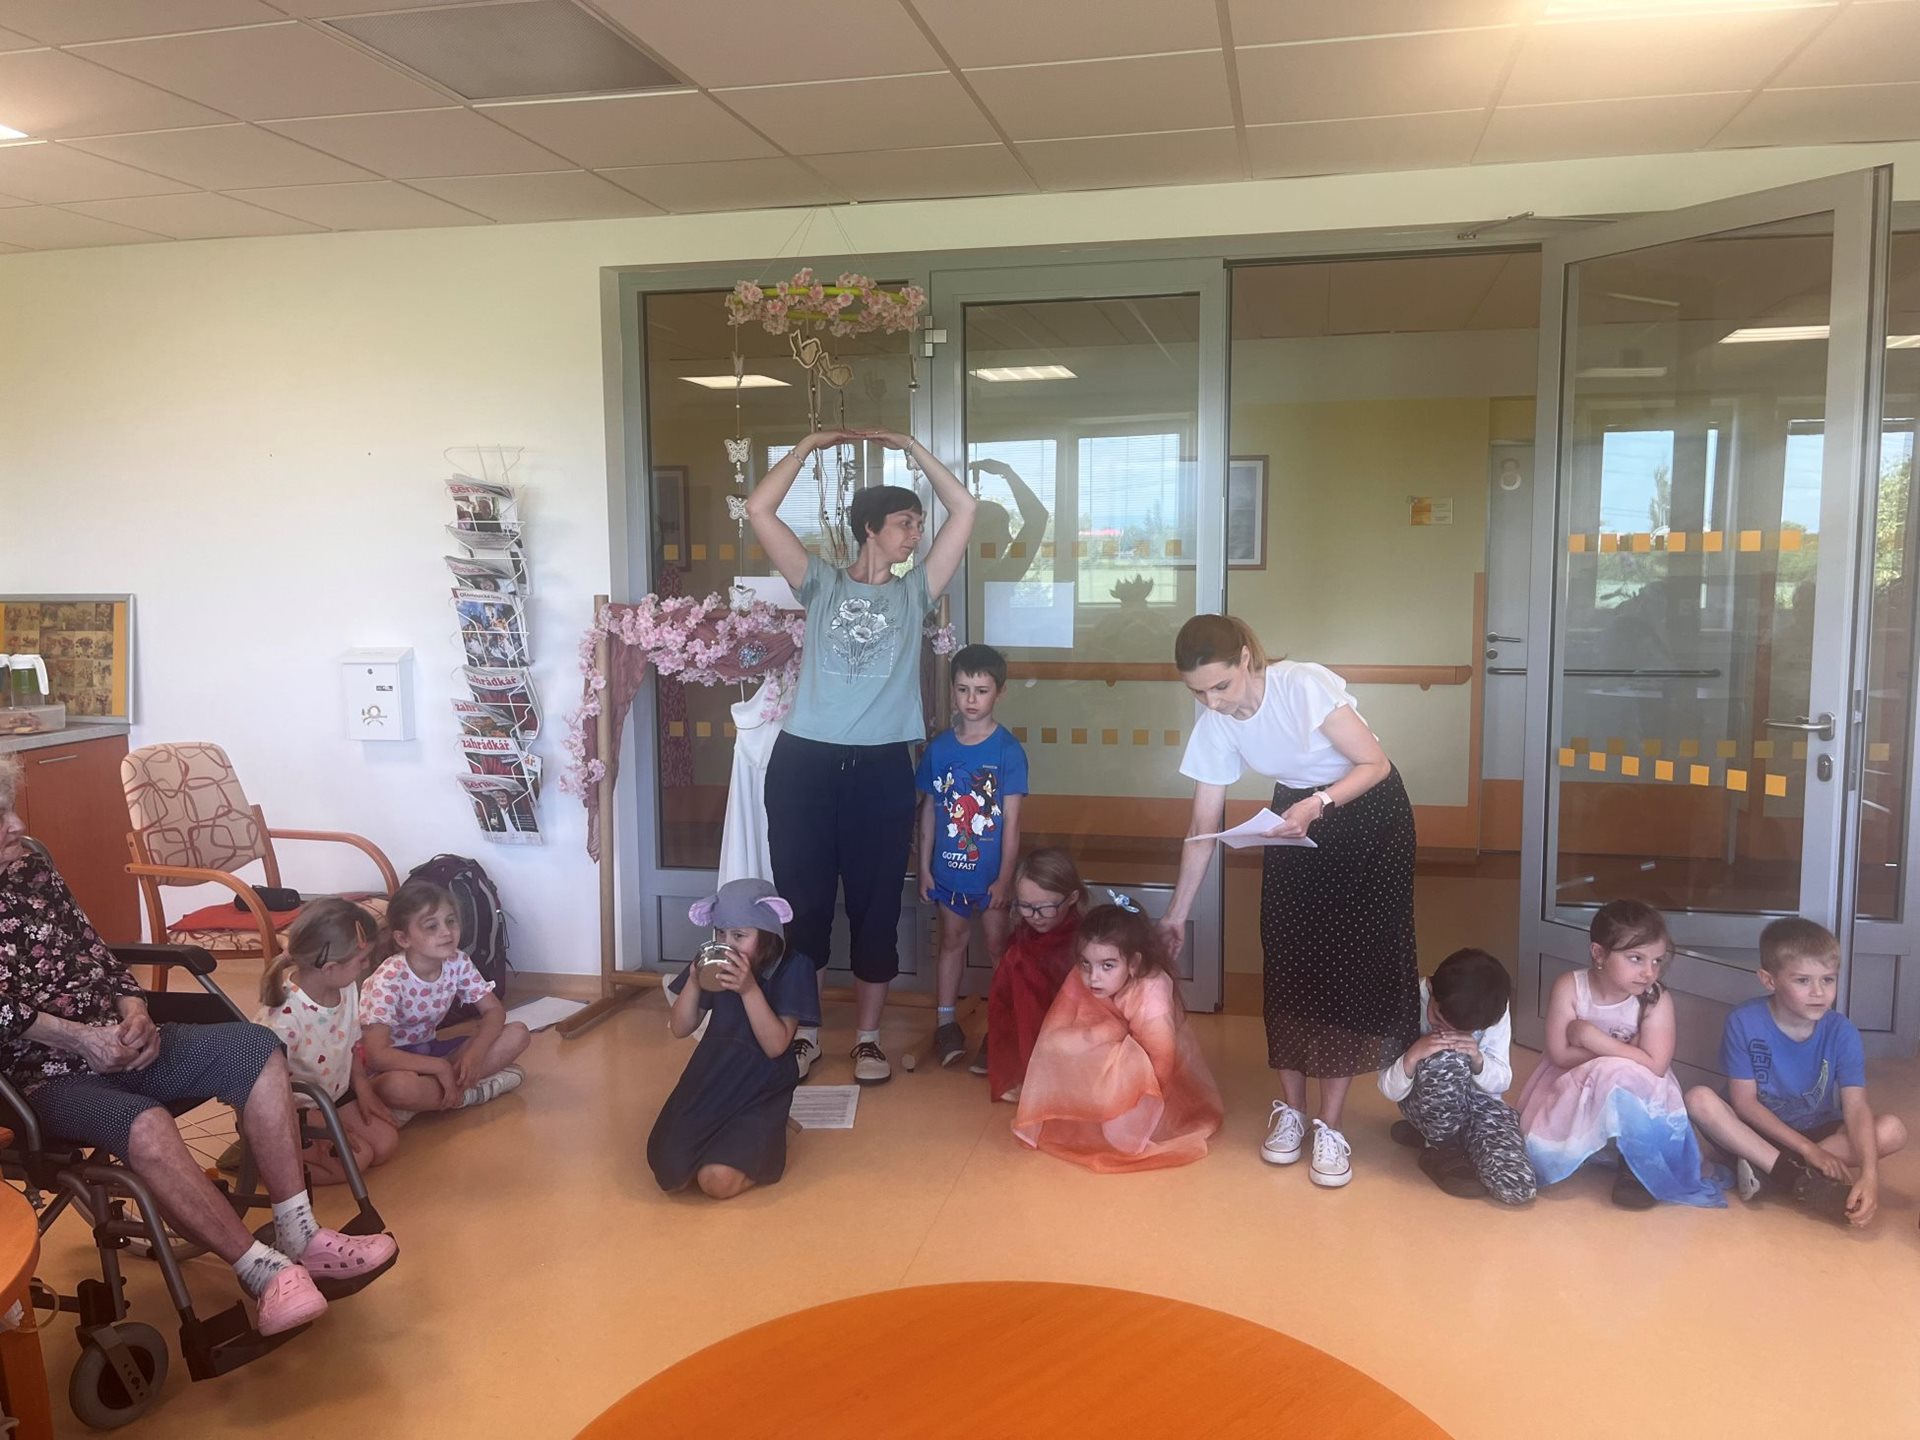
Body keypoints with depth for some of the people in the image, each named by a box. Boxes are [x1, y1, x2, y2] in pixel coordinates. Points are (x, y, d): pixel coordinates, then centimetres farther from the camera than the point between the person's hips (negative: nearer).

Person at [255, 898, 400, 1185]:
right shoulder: (283, 1017, -34)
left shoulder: (347, 989, -12)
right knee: (355, 1157, -15)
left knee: (386, 1142, -4)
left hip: (336, 1092, 7)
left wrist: (362, 1086, -4)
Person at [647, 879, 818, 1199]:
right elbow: (680, 1029, 0)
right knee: (671, 1174, -14)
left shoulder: (792, 968, -13)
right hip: (710, 1081, 4)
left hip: (761, 1089, -4)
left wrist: (750, 989, -30)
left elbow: (776, 1046, -18)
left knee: (717, 1180, -22)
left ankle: (764, 1145, 9)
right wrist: (695, 980, -18)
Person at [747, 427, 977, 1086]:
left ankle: (867, 1038, 20)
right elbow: (759, 510, 1)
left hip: (882, 767, 1)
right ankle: (803, 1029, 22)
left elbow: (964, 510, 7)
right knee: (802, 900, 6)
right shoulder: (821, 584, 9)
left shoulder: (914, 593, 12)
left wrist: (908, 446, 10)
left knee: (876, 905, 6)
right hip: (804, 761, -1)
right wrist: (810, 445, 5)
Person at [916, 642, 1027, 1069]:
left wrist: (1004, 877, -11)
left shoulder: (1008, 750, -12)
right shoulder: (938, 748, -2)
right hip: (948, 868, 3)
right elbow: (929, 810, 4)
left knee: (997, 945, 8)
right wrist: (924, 867, 3)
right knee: (952, 941, 14)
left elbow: (1011, 820, -11)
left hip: (990, 870, -3)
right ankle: (946, 1022, 22)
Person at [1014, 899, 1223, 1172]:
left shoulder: (1152, 993, -31)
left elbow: (1161, 1068, -29)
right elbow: (1050, 1038, -25)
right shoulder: (1079, 981, -19)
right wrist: (1111, 1031, -31)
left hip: (1156, 1087, -4)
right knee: (1056, 1049, -22)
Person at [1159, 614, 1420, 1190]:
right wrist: (1176, 914, -3)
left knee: (1350, 964, -6)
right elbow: (1204, 827, -5)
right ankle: (1290, 1108, 16)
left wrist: (1317, 805, -37)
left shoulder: (1304, 685, -29)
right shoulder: (1214, 723, -13)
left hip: (1367, 813, -4)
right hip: (1296, 817, 4)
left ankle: (1329, 1124, 1)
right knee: (1289, 964, 1)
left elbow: (1377, 764, -21)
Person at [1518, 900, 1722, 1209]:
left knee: (1619, 1077, -36)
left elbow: (1655, 1067, -27)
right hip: (1573, 1088, 1)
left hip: (1635, 1096, -1)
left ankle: (1639, 1167, -14)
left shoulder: (1657, 1001, -17)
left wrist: (1592, 1037, -26)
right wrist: (1625, 1052, -19)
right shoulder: (1569, 988, -17)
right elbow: (1561, 1055, -18)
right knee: (1543, 1153, -18)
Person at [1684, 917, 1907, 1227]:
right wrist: (1807, 1148, -24)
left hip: (1817, 1131, 2)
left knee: (1892, 1131, -23)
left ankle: (1765, 1171, -26)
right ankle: (1800, 1180, -30)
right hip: (1755, 1131, -2)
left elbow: (1856, 1108, -22)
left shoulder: (1842, 1032, -14)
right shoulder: (1744, 1023, -18)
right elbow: (1744, 1101, -16)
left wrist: (1869, 1174, -38)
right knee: (1699, 1099, -30)